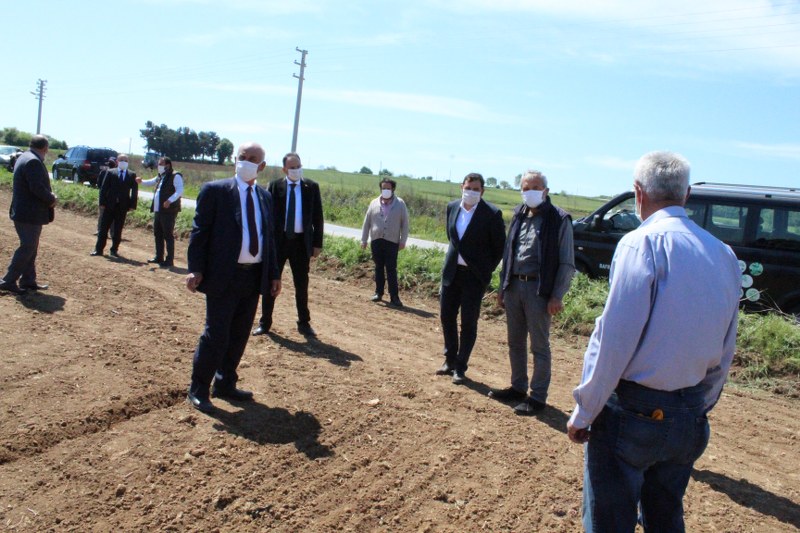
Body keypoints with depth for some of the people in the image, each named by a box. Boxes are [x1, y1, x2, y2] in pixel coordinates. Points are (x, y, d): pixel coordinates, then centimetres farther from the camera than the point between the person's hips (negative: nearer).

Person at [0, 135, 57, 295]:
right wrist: (52, 199, -11)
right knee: (27, 248, -4)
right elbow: (37, 188, -26)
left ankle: (28, 281, 22)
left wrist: (49, 198, 6)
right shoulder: (33, 162, -19)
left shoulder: (25, 158, 14)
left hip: (26, 211, 10)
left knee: (30, 248, 16)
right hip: (29, 214, -10)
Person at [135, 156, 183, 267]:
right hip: (158, 210, 9)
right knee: (158, 234, 14)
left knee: (168, 235, -6)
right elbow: (151, 182, 36)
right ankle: (159, 257, 24)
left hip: (169, 211, -9)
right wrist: (141, 181, 15)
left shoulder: (175, 176, -9)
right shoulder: (160, 177, 19)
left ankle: (169, 260, -3)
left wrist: (170, 201, -32)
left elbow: (180, 191, -20)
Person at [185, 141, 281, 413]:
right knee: (216, 335, -3)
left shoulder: (265, 197, 13)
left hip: (254, 277, 6)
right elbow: (199, 232, -6)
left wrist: (274, 274, 12)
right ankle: (198, 389, 14)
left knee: (239, 336, 13)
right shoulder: (215, 190, -3)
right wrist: (195, 269, -14)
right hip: (224, 276, -5)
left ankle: (225, 385, 28)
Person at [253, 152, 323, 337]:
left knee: (302, 284, 9)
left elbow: (317, 217, 3)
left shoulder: (312, 187, 1)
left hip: (302, 241, 0)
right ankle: (265, 323, 17)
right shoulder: (274, 186, 0)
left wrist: (317, 243, -2)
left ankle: (304, 323, 20)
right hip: (278, 240, 0)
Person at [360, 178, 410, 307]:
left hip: (392, 242, -2)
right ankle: (378, 293, 20)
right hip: (376, 241, 2)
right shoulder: (374, 203, 7)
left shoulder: (400, 204, 2)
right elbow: (367, 222, 10)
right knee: (379, 268, 10)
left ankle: (394, 297, -1)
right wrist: (363, 240, 7)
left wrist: (403, 241, -4)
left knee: (391, 270, -3)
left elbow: (405, 223, 2)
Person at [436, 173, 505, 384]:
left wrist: (487, 270, -4)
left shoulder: (492, 214, -13)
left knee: (469, 322, 3)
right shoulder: (452, 207, 2)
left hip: (475, 275, -5)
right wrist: (454, 257, 12)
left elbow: (500, 246, -5)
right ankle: (450, 360, 29)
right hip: (452, 271, 5)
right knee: (446, 315, 12)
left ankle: (460, 367, 16)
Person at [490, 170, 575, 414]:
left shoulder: (559, 219, -7)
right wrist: (502, 287, 14)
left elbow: (567, 263, -8)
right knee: (515, 342, 15)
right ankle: (518, 387, 29)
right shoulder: (519, 216, 12)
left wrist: (557, 296, -14)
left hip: (539, 290, -6)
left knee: (539, 346, 2)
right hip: (514, 286, 6)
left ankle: (538, 396, 12)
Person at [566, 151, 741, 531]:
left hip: (633, 412, -7)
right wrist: (699, 409, 21)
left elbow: (614, 338, -18)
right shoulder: (724, 255, 6)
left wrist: (583, 412, -9)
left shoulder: (643, 243, -15)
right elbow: (725, 353, 11)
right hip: (690, 421, 7)